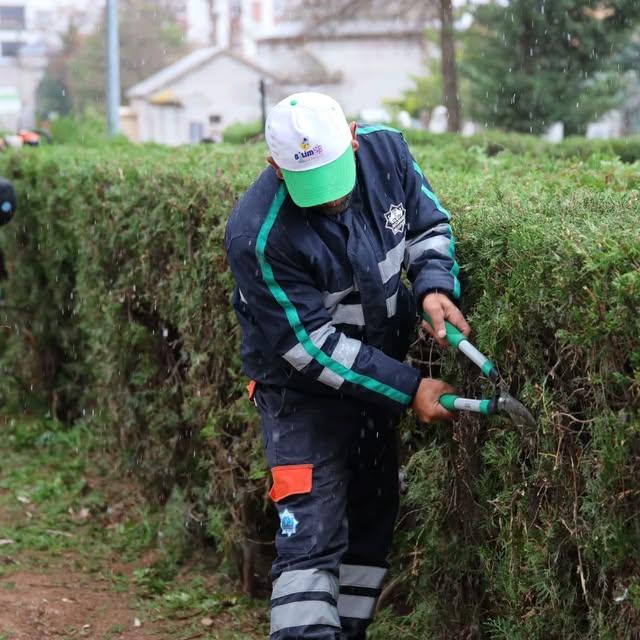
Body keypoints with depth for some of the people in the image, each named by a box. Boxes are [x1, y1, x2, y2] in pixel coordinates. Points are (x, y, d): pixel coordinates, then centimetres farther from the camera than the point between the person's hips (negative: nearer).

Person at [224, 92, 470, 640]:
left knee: (374, 513, 17)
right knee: (312, 532, -15)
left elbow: (429, 225, 1)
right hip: (305, 390, -6)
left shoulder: (385, 150, -16)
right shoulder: (259, 237, -32)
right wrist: (409, 389, -25)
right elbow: (312, 347, -26)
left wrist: (435, 286, -20)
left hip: (378, 369, 7)